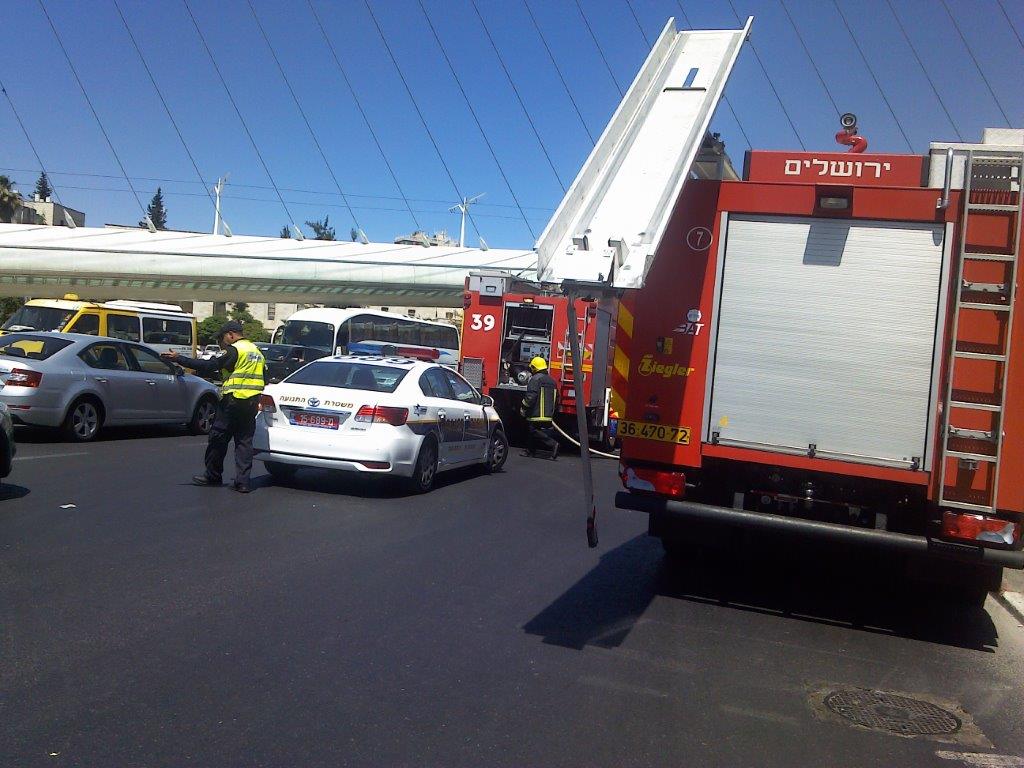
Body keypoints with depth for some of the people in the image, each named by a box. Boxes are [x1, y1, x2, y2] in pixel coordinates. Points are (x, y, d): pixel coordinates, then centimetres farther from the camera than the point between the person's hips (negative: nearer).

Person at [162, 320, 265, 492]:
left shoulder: (234, 350, -10)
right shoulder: (256, 351, 16)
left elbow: (209, 366, -16)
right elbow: (264, 379, 21)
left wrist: (178, 359, -13)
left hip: (233, 400, -7)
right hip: (252, 403, 7)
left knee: (218, 438, 6)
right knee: (245, 441, 7)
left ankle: (213, 476, 17)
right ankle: (242, 481, 2)